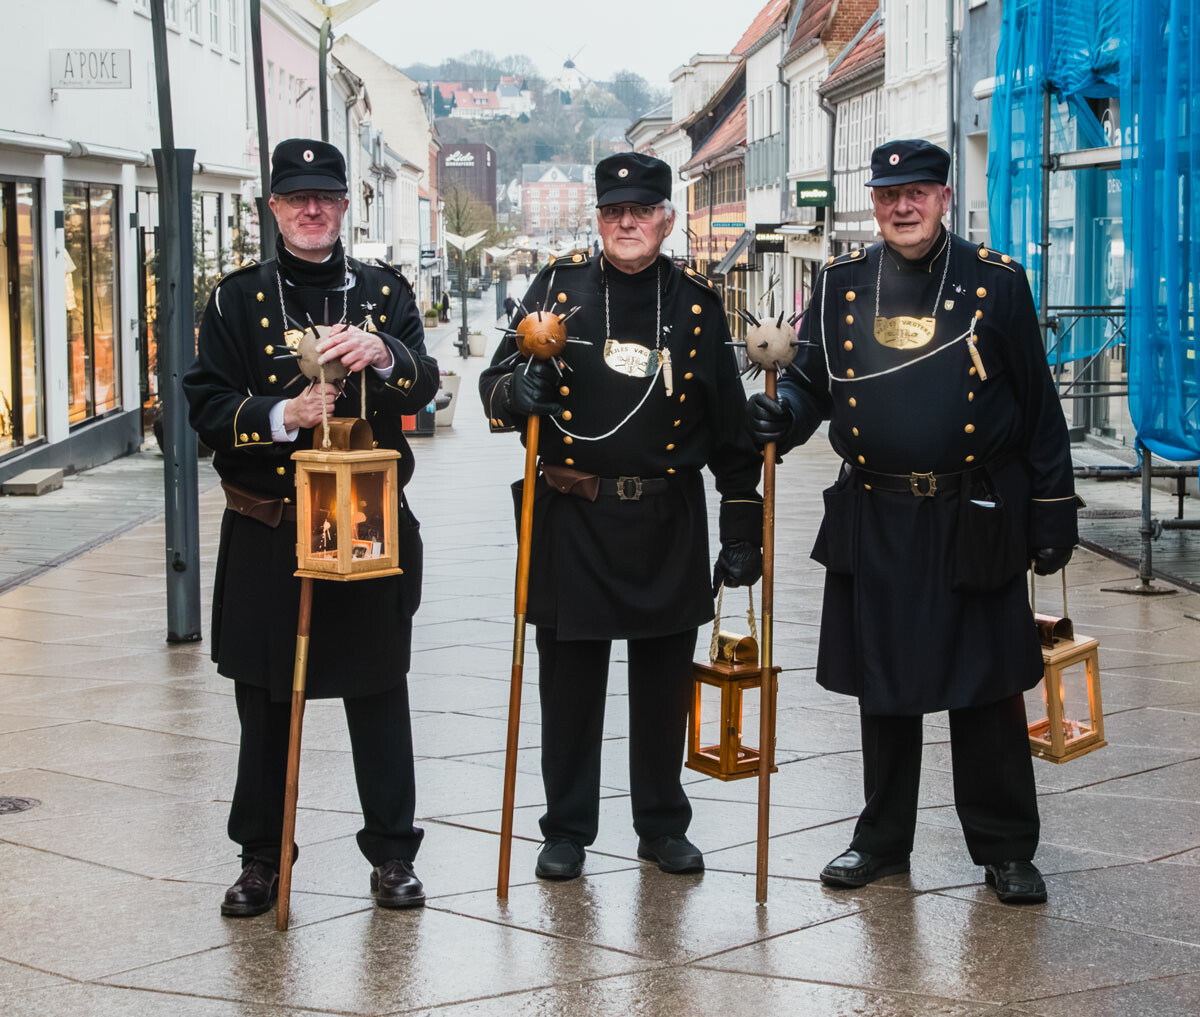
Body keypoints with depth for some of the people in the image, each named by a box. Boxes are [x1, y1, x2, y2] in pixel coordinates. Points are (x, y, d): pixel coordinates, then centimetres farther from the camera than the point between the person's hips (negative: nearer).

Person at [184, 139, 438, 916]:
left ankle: (393, 852, 16)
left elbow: (424, 386, -7)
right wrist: (283, 414, -19)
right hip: (269, 531, 0)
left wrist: (383, 355, -29)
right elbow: (207, 406, -2)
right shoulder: (238, 298, 5)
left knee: (380, 691, 5)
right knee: (265, 697, 8)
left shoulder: (386, 292, 7)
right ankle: (262, 857, 20)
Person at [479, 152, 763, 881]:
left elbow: (731, 424, 8)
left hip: (669, 522, 1)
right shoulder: (560, 287, 3)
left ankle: (664, 826, 24)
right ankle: (567, 830, 18)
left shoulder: (698, 303, 5)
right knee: (570, 682, 5)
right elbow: (496, 386, 4)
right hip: (572, 518, -1)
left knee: (665, 682, 9)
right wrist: (517, 390, -22)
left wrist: (743, 532, 6)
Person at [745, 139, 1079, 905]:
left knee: (988, 687, 4)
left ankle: (1005, 848, 16)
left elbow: (1039, 408, 2)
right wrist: (779, 417, -12)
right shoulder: (840, 285, 6)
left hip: (974, 523, -2)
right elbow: (811, 382, 12)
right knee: (883, 688, 11)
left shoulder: (996, 282, 0)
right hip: (873, 521, 2)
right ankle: (883, 840, 25)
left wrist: (1054, 512, 0)